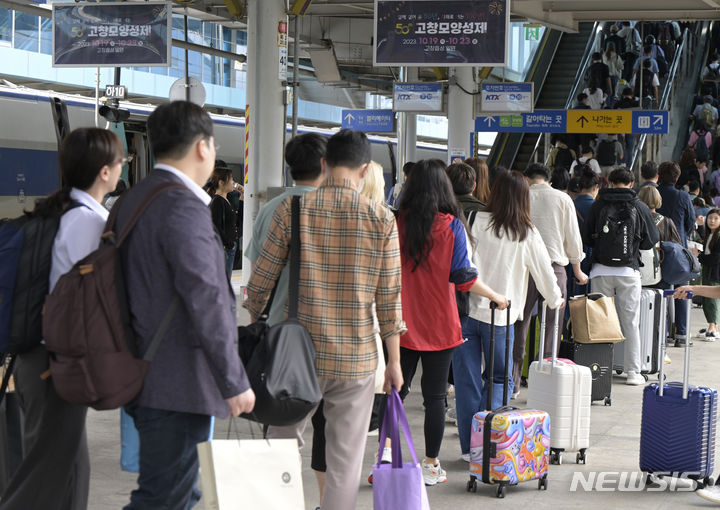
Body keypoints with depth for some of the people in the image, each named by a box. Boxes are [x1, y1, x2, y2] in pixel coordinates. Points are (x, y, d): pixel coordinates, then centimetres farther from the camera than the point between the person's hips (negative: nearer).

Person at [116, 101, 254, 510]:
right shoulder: (184, 207, -17)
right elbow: (206, 301, -20)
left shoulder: (132, 201, 14)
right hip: (178, 386, -10)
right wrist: (235, 382, -13)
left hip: (145, 379, 10)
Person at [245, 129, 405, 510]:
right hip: (357, 357, 0)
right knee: (346, 457, 8)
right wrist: (394, 361, 7)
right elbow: (389, 297, -2)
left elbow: (261, 282, -1)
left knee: (283, 444, 16)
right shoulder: (382, 218, -3)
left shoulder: (292, 209, -4)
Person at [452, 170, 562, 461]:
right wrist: (555, 300, 28)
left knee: (467, 380, 8)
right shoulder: (527, 234, -1)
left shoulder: (479, 222, -3)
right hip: (500, 317, 0)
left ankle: (470, 445, 12)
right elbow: (544, 271, 10)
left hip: (467, 309, 0)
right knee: (499, 378, 15)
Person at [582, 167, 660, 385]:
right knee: (630, 322, 6)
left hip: (601, 271, 0)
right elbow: (651, 240, 4)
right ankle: (633, 371, 7)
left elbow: (586, 237, 4)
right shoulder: (639, 207, -1)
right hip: (629, 271, 0)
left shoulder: (598, 205, 0)